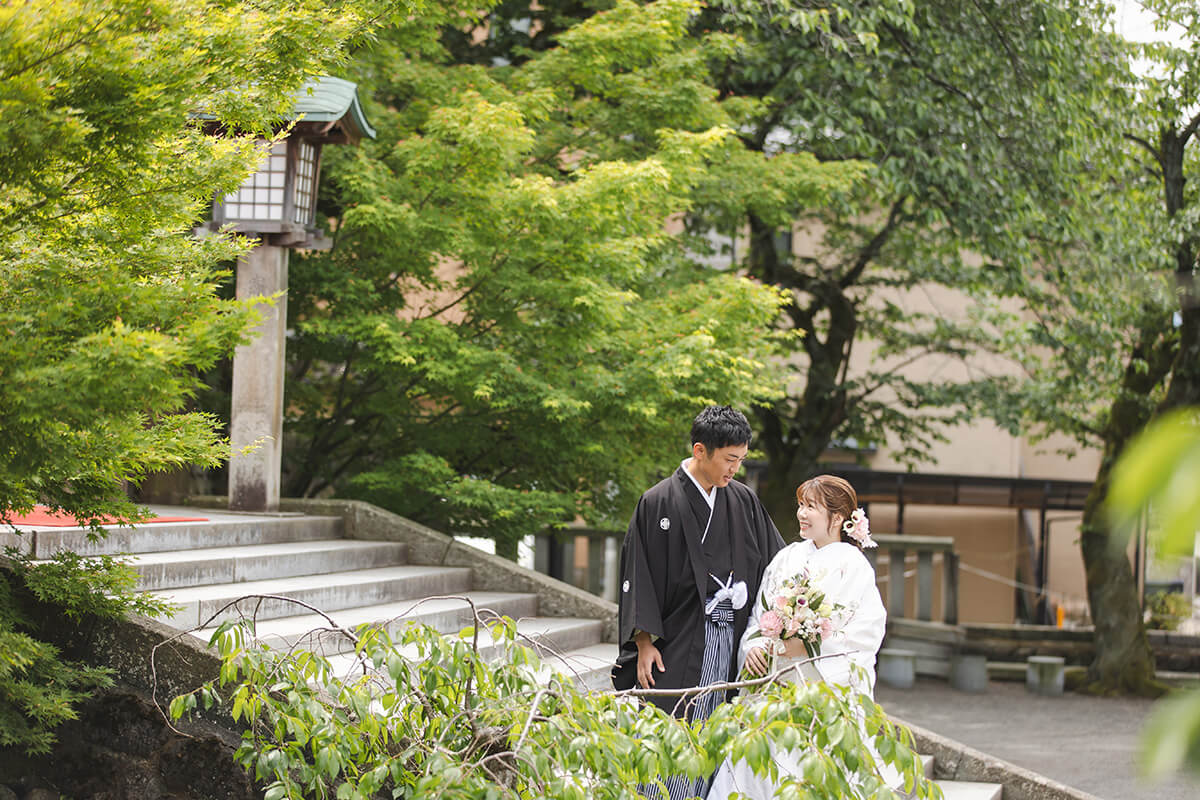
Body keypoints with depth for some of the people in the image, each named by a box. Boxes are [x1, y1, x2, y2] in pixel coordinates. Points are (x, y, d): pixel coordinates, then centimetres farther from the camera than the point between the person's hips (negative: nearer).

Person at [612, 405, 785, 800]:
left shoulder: (744, 501, 10)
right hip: (678, 645, -4)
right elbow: (637, 574, -3)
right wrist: (644, 642, -9)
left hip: (731, 642, 4)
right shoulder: (659, 502, -3)